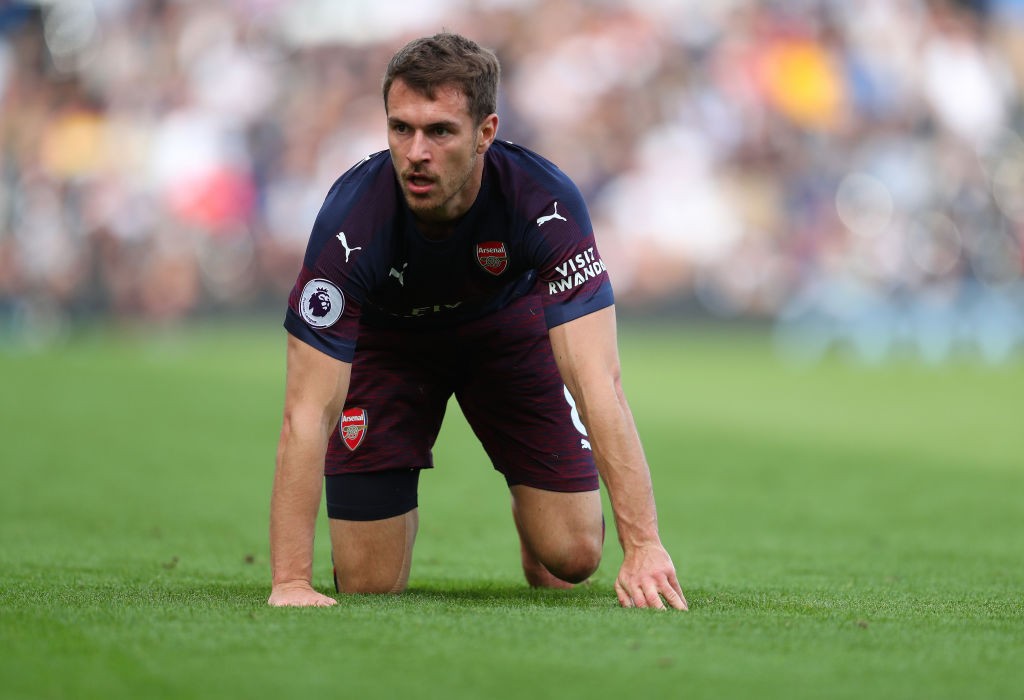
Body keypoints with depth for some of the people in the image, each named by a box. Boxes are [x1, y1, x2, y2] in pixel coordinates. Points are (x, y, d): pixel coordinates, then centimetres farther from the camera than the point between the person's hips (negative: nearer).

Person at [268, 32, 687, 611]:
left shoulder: (545, 202, -37)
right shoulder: (352, 219, -39)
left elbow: (599, 382, -41)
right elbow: (307, 415, -38)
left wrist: (644, 547, -49)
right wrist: (290, 583, -45)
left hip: (507, 325, 1)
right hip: (388, 338, -1)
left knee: (571, 559, -5)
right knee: (369, 582, -7)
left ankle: (529, 517, 32)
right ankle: (399, 510, 28)